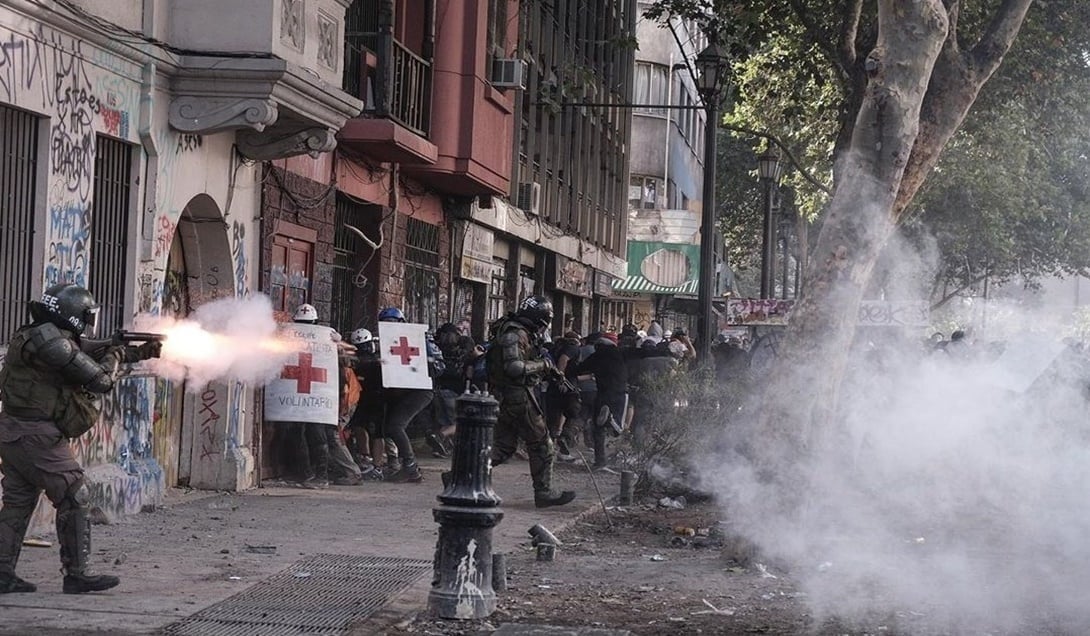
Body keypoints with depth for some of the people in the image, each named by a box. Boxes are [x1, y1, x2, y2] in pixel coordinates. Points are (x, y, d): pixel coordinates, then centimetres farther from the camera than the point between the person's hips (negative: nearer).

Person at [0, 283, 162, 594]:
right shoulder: (51, 341, -17)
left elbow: (87, 357, 24)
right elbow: (100, 379, -16)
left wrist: (141, 352, 24)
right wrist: (116, 355, 5)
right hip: (36, 436, -10)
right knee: (73, 499, -1)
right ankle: (78, 574, 2)